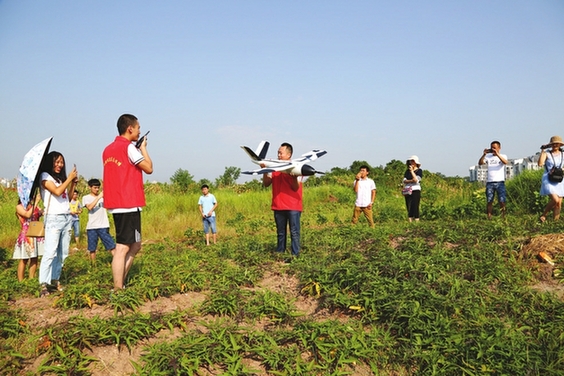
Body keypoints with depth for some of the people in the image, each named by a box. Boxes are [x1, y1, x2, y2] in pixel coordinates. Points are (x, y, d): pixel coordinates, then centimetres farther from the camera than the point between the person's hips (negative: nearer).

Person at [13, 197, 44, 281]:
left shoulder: (34, 206, 12)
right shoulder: (19, 207, -3)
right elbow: (28, 215, -19)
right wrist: (36, 202, -19)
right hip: (26, 236, -5)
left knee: (34, 258, 7)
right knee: (24, 260, -1)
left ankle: (31, 279, 15)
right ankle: (20, 282, 5)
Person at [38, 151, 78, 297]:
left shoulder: (61, 178, 20)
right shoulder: (45, 176, -1)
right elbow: (57, 192, -16)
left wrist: (74, 181, 9)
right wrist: (70, 178, -7)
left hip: (67, 218, 7)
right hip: (54, 218, -7)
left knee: (63, 253, 5)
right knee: (50, 252, -13)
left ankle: (55, 279, 12)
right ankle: (44, 284, -13)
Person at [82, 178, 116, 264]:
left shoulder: (103, 196, 9)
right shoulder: (86, 198, 5)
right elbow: (90, 207, -14)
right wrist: (98, 197, -20)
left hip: (103, 226, 0)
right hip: (91, 227, 0)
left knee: (111, 246, -6)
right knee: (92, 249, 7)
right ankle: (93, 265, 20)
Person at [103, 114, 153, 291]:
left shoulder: (108, 149, 16)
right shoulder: (129, 147, -10)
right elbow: (149, 168, -8)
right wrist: (143, 148, 5)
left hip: (117, 205, 9)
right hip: (129, 205, -9)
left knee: (135, 245, 16)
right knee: (122, 248, -6)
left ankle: (120, 284, 16)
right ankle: (118, 290, -2)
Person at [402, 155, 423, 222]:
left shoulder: (419, 171, 2)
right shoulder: (407, 171, 15)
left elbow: (416, 179, -11)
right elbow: (404, 180, 5)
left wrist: (412, 171, -8)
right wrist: (411, 180, -12)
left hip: (416, 190, -4)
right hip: (407, 191, 5)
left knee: (415, 207, -10)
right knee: (409, 207, 3)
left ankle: (416, 221, -9)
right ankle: (410, 221, 5)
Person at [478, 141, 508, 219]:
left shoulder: (503, 156, 6)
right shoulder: (488, 156, 11)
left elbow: (505, 162, -16)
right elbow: (480, 163, -3)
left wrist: (497, 154, -26)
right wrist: (484, 154, -17)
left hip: (500, 182, -2)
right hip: (490, 182, 2)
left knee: (502, 201, -4)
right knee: (489, 201, 2)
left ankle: (503, 217, 4)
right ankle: (489, 217, 5)